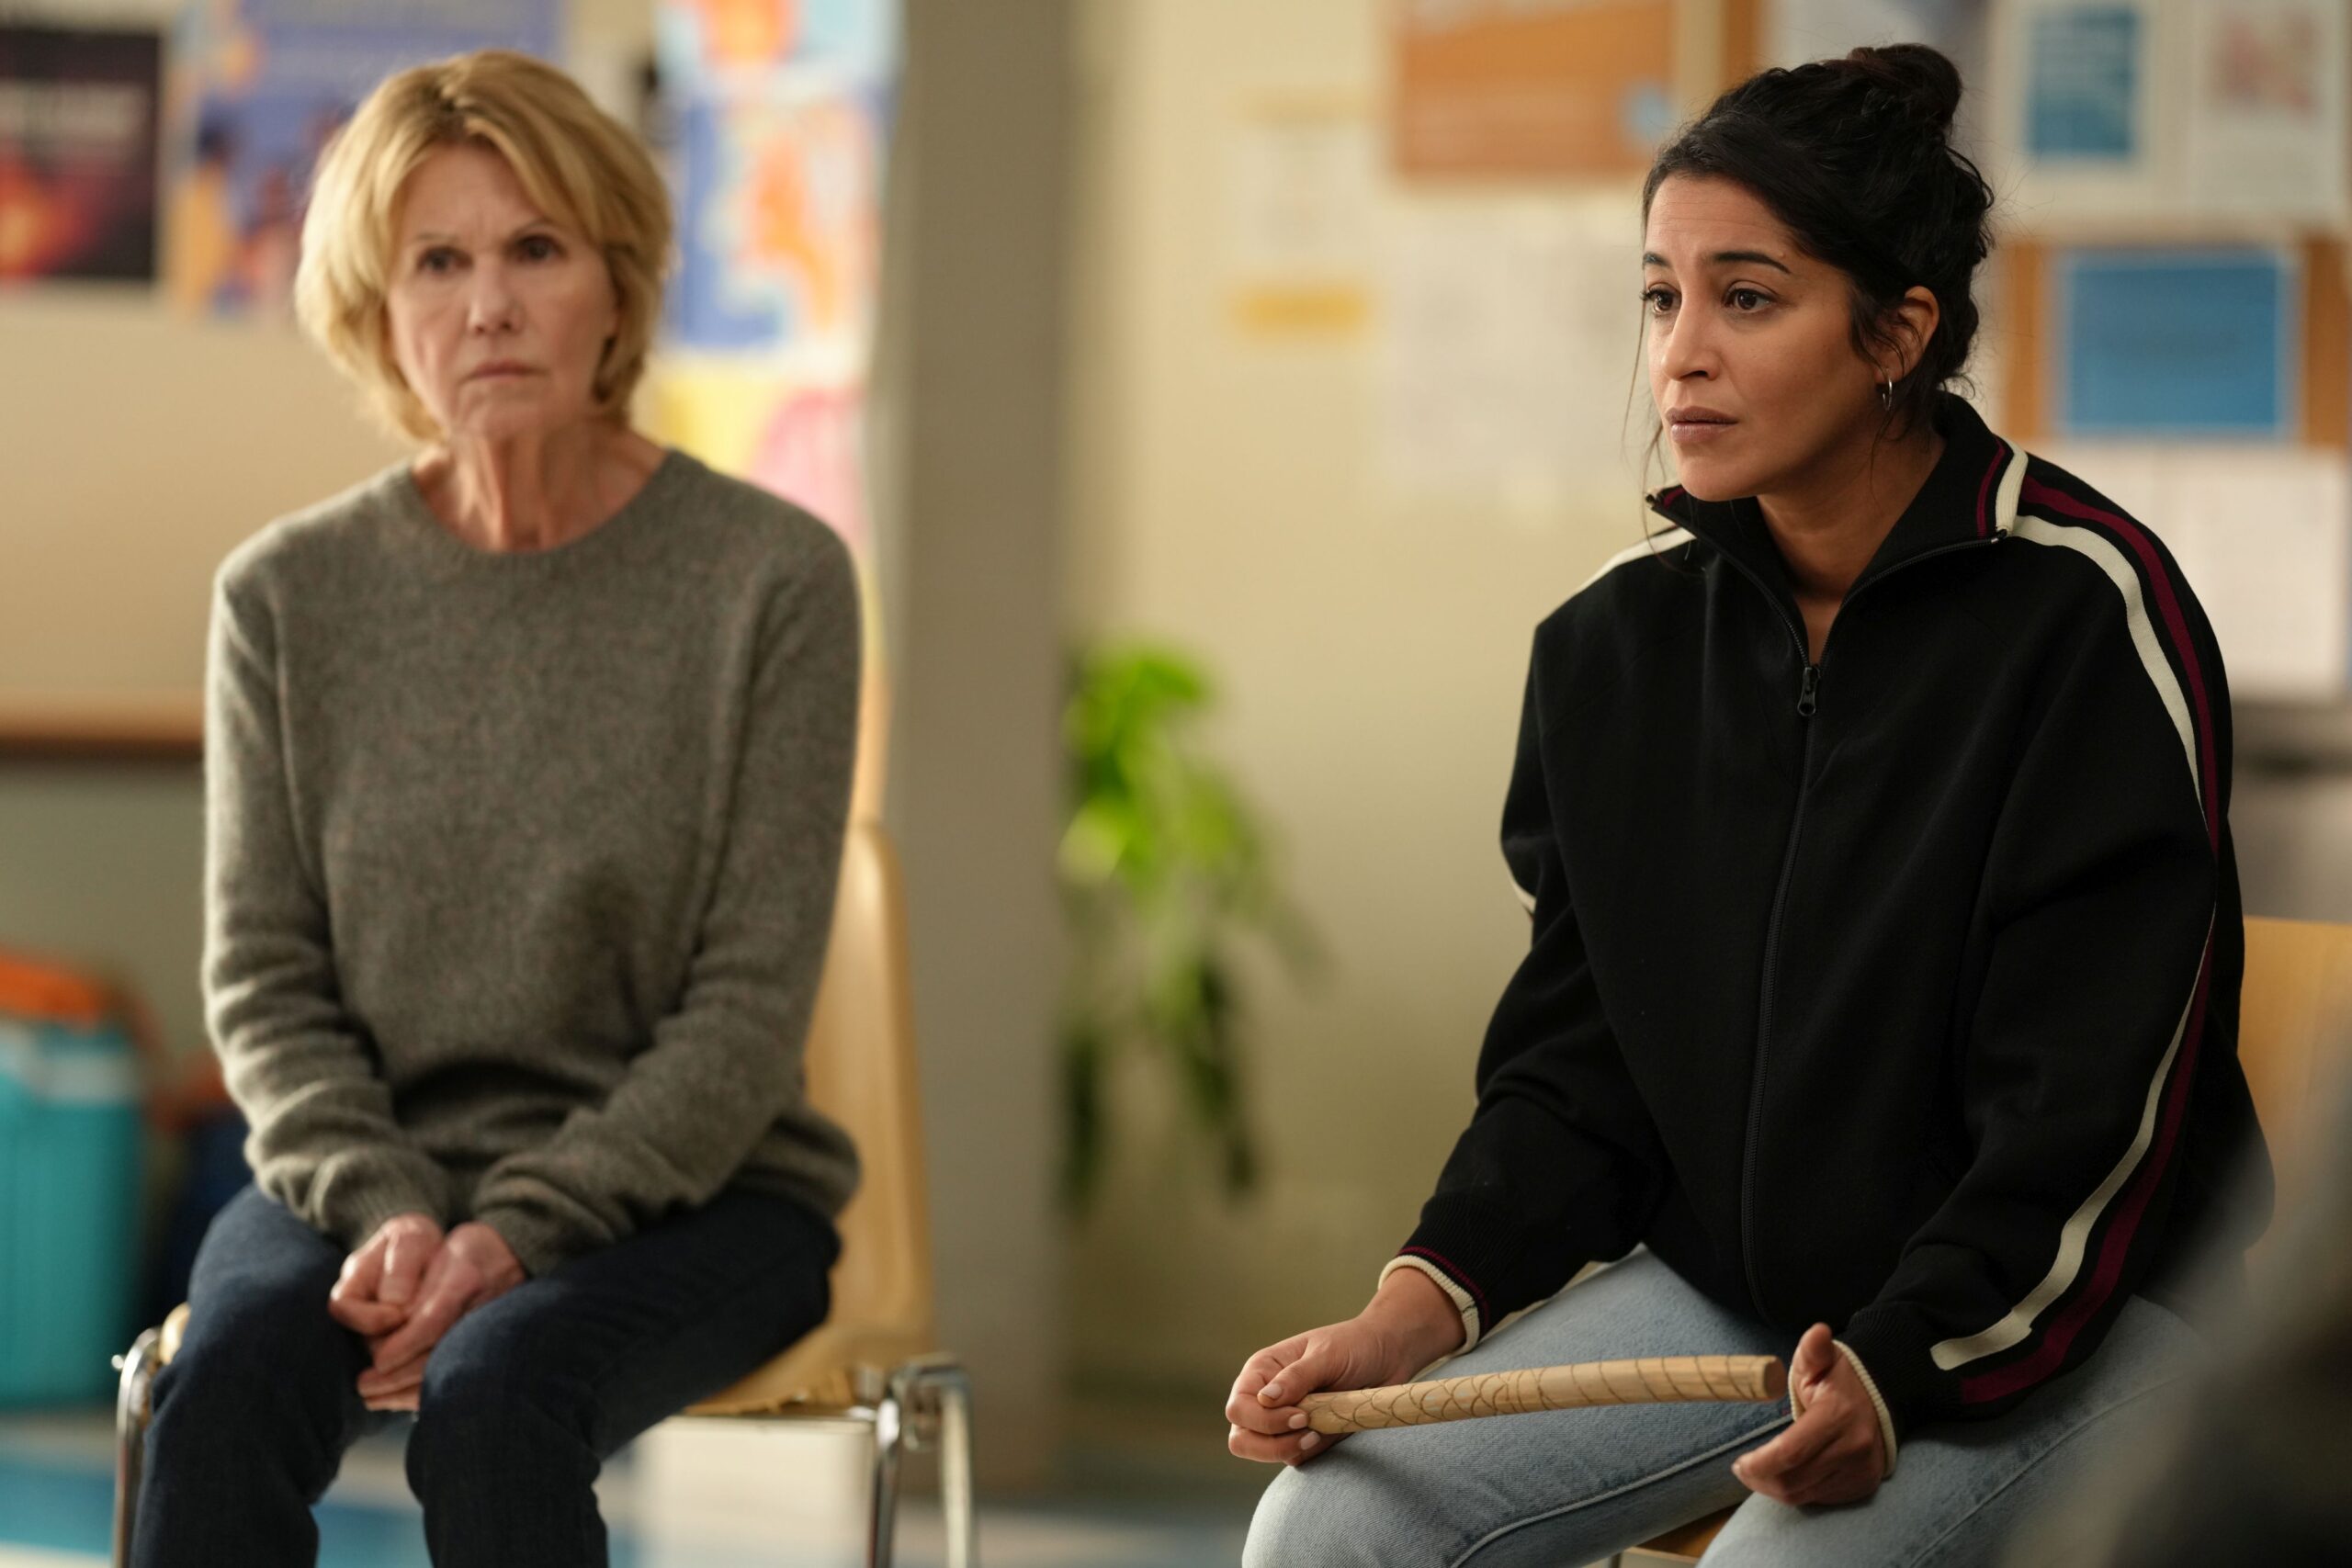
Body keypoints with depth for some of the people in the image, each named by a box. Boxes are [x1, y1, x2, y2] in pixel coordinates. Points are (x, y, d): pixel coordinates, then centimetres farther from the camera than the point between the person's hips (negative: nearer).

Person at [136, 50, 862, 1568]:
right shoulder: (290, 595, 4)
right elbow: (265, 976, 5)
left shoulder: (773, 577, -5)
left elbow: (751, 1005, -7)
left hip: (687, 1190, -2)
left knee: (493, 1397, -34)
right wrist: (383, 1211, -14)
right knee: (225, 1392, -30)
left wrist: (522, 1230, -18)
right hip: (365, 1175, 2)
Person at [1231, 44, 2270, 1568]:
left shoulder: (2086, 613, -14)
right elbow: (1577, 1055, 6)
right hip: (1728, 1280, 6)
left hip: (2070, 1310, -5)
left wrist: (1893, 1377, -30)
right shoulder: (1624, 638, 3)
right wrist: (1423, 1305, -12)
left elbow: (2090, 1110, -17)